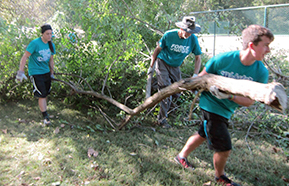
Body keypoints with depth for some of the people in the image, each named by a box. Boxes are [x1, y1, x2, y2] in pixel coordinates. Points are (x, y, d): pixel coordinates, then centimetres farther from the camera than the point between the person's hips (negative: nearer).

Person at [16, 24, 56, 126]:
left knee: (45, 94, 11)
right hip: (36, 73, -6)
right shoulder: (35, 43, -16)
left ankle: (43, 109, 31)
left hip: (46, 72, 6)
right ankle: (45, 116, 0)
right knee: (42, 95, -8)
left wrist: (52, 73, 21)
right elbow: (25, 57, -14)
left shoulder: (51, 45, 5)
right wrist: (20, 71, -17)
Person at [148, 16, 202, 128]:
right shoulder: (169, 35, -19)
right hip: (162, 63, -4)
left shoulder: (193, 39, -11)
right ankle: (162, 119, 1)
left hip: (175, 66, 4)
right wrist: (151, 66, -3)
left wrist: (195, 75, -14)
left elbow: (198, 58, -4)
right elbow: (158, 49, -6)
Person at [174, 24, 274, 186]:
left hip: (226, 110, 5)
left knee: (203, 135, 22)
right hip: (211, 105, -5)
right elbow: (202, 77, -5)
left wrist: (229, 96, -26)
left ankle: (182, 156, 47)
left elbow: (249, 101, -12)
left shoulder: (261, 73, -13)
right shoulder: (222, 59, -22)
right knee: (224, 147, -1)